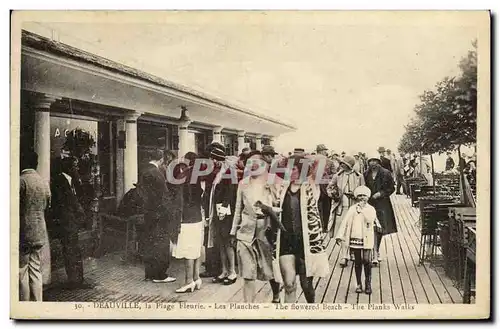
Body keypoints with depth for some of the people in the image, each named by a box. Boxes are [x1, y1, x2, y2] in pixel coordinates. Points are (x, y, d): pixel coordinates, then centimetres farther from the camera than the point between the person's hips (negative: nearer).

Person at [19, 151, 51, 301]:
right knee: (36, 271, 12)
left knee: (22, 273, 3)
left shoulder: (21, 180, -12)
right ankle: (38, 304, 16)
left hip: (24, 233, -6)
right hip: (40, 234, 6)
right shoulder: (44, 182, 8)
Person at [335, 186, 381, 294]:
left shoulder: (371, 209, 3)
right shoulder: (352, 209, 4)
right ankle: (359, 284, 18)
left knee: (367, 261, -6)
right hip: (355, 238, 1)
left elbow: (370, 219, -17)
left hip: (367, 239, -1)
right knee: (358, 262, 7)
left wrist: (363, 208, -17)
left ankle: (368, 284, 10)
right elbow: (345, 222, -1)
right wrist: (340, 236, -6)